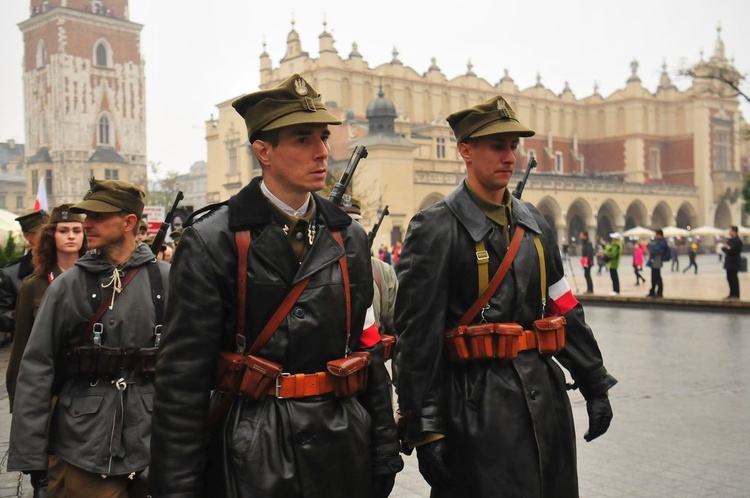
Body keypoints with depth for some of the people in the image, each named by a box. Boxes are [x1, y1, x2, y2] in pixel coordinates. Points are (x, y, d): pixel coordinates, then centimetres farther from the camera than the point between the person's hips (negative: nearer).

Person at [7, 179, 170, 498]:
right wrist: (32, 462, -4)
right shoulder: (67, 285, -1)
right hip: (87, 449, 0)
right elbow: (35, 371, -1)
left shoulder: (167, 280, 0)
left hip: (154, 447, 1)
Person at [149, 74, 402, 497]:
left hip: (344, 448, 4)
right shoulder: (211, 240, -9)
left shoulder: (351, 239, 6)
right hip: (252, 460, -4)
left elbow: (367, 348, 10)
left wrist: (385, 452, 8)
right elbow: (182, 378, -11)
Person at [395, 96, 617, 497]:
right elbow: (416, 337, -13)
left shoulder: (534, 224, 10)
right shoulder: (435, 228, -10)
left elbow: (565, 311, 14)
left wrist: (595, 387, 13)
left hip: (545, 393, 7)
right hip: (477, 403, -6)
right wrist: (423, 429, -15)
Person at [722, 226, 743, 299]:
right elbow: (723, 248, 12)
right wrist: (727, 249, -8)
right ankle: (732, 294, 20)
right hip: (729, 262, 8)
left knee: (734, 278, -5)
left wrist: (727, 248, -6)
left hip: (734, 263, -8)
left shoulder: (738, 241, -14)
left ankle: (736, 295, 1)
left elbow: (731, 250, -22)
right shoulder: (729, 240, 13)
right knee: (730, 278, 12)